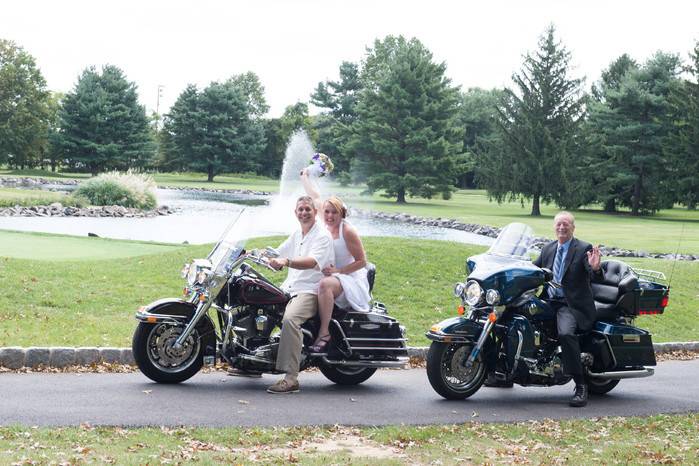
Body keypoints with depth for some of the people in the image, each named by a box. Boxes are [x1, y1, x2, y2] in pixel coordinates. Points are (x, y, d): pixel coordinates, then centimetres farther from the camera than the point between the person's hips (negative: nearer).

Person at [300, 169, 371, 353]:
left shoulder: (347, 231, -12)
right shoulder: (327, 227, 7)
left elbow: (362, 261, -12)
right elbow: (315, 198, 20)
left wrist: (337, 271, -20)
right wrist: (305, 177, 31)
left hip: (352, 280, -8)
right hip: (332, 275, 8)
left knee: (325, 284, -36)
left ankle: (324, 332, -36)